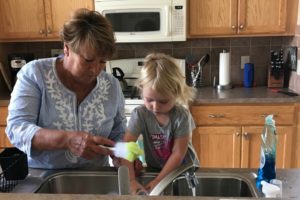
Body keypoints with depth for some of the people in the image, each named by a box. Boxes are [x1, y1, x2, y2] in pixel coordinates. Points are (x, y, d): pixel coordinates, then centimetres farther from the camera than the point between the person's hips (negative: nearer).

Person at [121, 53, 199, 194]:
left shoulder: (182, 116, -19)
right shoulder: (140, 114, -15)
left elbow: (178, 154, -17)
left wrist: (158, 181, -22)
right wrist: (131, 180, -30)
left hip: (184, 170, -1)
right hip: (154, 170, 1)